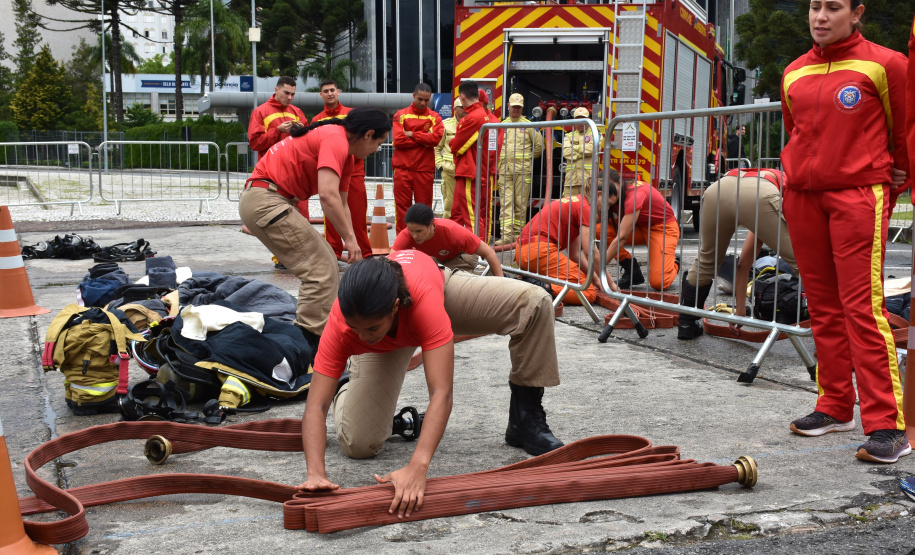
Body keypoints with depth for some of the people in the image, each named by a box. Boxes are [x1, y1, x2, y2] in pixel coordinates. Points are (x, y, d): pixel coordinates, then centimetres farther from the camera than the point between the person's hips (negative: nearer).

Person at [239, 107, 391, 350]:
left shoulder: (346, 155, 17)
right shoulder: (335, 139, -15)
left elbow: (341, 204, 22)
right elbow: (328, 195, -26)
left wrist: (352, 247, 19)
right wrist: (350, 238, -20)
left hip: (266, 201, 11)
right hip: (265, 200, -11)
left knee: (327, 264, 16)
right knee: (320, 271, -12)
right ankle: (312, 338, -12)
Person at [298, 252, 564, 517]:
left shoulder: (424, 297, -48)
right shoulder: (340, 325, -40)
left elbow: (442, 393, -52)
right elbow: (315, 406, -41)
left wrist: (417, 468, -62)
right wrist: (316, 473, -57)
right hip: (386, 344, 1)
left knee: (534, 302, -27)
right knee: (358, 444, -15)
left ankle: (525, 422, -11)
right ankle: (348, 393, 23)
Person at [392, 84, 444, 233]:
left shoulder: (434, 117, 8)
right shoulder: (401, 115, 5)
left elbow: (436, 138, -9)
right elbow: (398, 140, -8)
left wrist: (412, 134, -7)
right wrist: (424, 139, -6)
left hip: (425, 170, 1)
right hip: (403, 169, -1)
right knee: (402, 206, -1)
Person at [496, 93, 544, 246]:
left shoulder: (528, 125, 6)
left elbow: (539, 145, 10)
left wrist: (527, 159, 13)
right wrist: (498, 161, 9)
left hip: (522, 170, -1)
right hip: (505, 169, 2)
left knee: (521, 203, 1)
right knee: (506, 202, -6)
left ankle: (518, 235, 7)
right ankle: (506, 235, -12)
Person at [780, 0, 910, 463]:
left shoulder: (883, 64, -2)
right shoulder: (794, 73, 13)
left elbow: (901, 133, 6)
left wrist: (890, 184, 12)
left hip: (858, 196, -5)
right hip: (802, 198, 6)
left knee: (862, 307, -11)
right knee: (823, 307, 10)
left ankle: (886, 425, -9)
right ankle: (835, 407, 21)